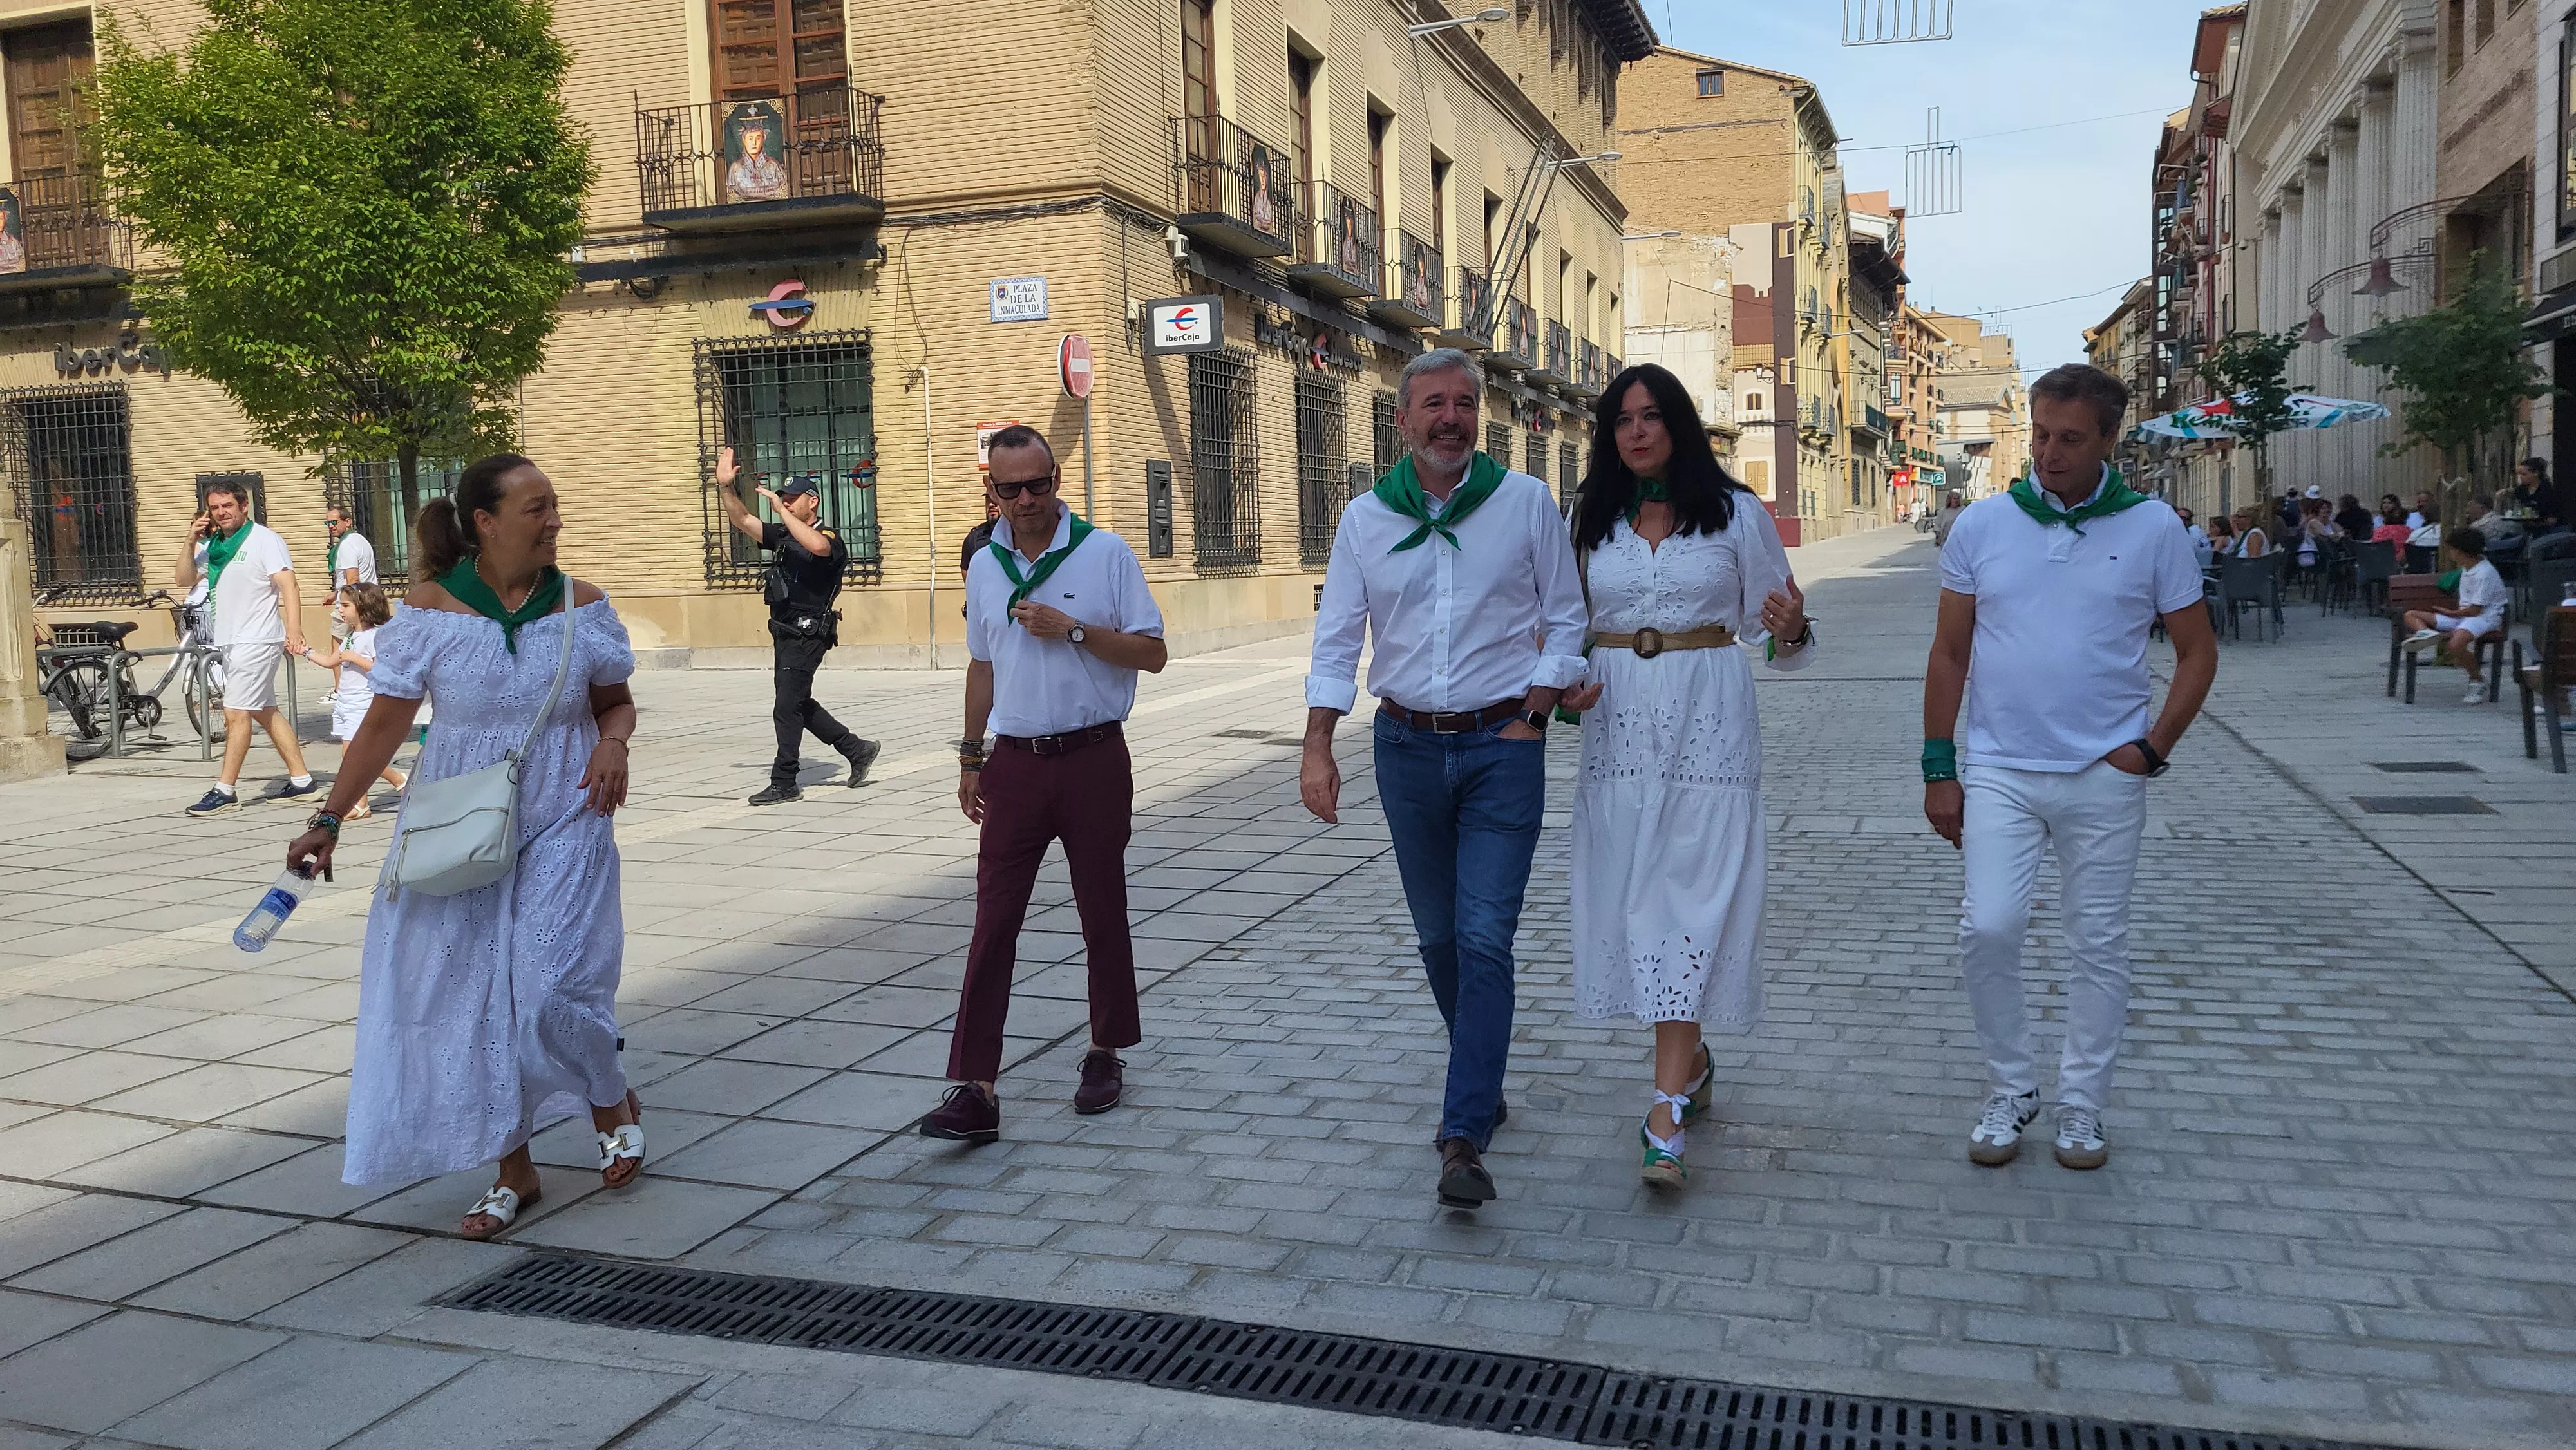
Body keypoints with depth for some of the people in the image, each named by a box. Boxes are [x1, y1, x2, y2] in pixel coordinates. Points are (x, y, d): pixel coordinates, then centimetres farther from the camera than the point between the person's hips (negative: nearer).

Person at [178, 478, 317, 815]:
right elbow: (185, 580, 15)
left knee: (236, 713, -9)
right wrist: (191, 542, 0)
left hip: (257, 641, -9)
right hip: (230, 641, 9)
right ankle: (301, 780, 17)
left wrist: (294, 631, -30)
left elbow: (288, 586, -18)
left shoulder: (264, 540, -10)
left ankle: (225, 790, -4)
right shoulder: (214, 544, 13)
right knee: (266, 712, 11)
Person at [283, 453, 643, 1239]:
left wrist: (613, 743, -12)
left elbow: (616, 701, 10)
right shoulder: (432, 609, -7)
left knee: (548, 986, -12)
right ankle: (513, 1171, 23)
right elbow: (385, 724, -1)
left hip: (560, 827, -1)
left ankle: (614, 1102, 20)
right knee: (471, 996, 5)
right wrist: (328, 820, -1)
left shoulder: (581, 606, -3)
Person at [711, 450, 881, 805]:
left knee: (787, 708, -7)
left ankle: (784, 783, 0)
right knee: (799, 704, 15)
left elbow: (816, 546, -34)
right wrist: (725, 485, -3)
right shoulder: (782, 535, 13)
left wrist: (782, 509, -30)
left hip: (807, 637, -9)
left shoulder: (829, 536, -10)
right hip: (785, 633, 9)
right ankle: (858, 750, 26)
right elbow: (742, 521, 11)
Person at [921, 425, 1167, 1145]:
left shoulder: (1106, 553, -4)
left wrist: (1073, 629, -17)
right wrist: (970, 757, 16)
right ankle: (974, 1088, -3)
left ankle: (1107, 1055, 25)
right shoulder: (985, 566, 9)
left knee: (1103, 915, 8)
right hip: (1015, 762, 3)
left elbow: (1152, 654, -6)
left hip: (1094, 760, -3)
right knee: (993, 923, -3)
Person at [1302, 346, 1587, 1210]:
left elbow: (1565, 622, 4)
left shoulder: (1527, 503, -1)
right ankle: (1483, 1083, 34)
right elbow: (1336, 641, 4)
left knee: (1485, 937, -10)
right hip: (1407, 748, 3)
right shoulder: (1366, 517, 3)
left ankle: (1464, 1137, -9)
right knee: (1437, 935, 12)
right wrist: (1318, 748, -5)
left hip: (1502, 747, -3)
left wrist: (1531, 718, -6)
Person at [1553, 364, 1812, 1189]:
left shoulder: (1736, 515, 2)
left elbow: (1768, 624, 6)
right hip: (1619, 727, 4)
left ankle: (1666, 1110, -9)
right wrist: (1565, 685, 0)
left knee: (1689, 897, -8)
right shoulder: (1591, 521, 10)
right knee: (1635, 895, 6)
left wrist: (1790, 630, -16)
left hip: (1708, 725, -3)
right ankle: (1690, 1064, 28)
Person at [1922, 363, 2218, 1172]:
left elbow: (2197, 651, 6)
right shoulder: (1983, 526, 1)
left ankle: (2082, 1107, 23)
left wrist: (2155, 746, -5)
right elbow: (1950, 654, 5)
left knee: (2098, 944, 8)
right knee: (1987, 928, -9)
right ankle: (2010, 1092, 12)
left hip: (2105, 777, 0)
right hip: (1998, 770, 0)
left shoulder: (2152, 529, 0)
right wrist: (1938, 767, 2)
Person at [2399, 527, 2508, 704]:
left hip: (2485, 617, -10)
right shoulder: (2467, 568, 13)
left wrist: (2451, 613, -4)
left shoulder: (2484, 573, -17)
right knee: (2411, 615, 0)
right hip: (2463, 615, 10)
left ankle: (2477, 680, -16)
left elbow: (2475, 610, -17)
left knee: (2455, 645, -41)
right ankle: (2426, 633, -37)